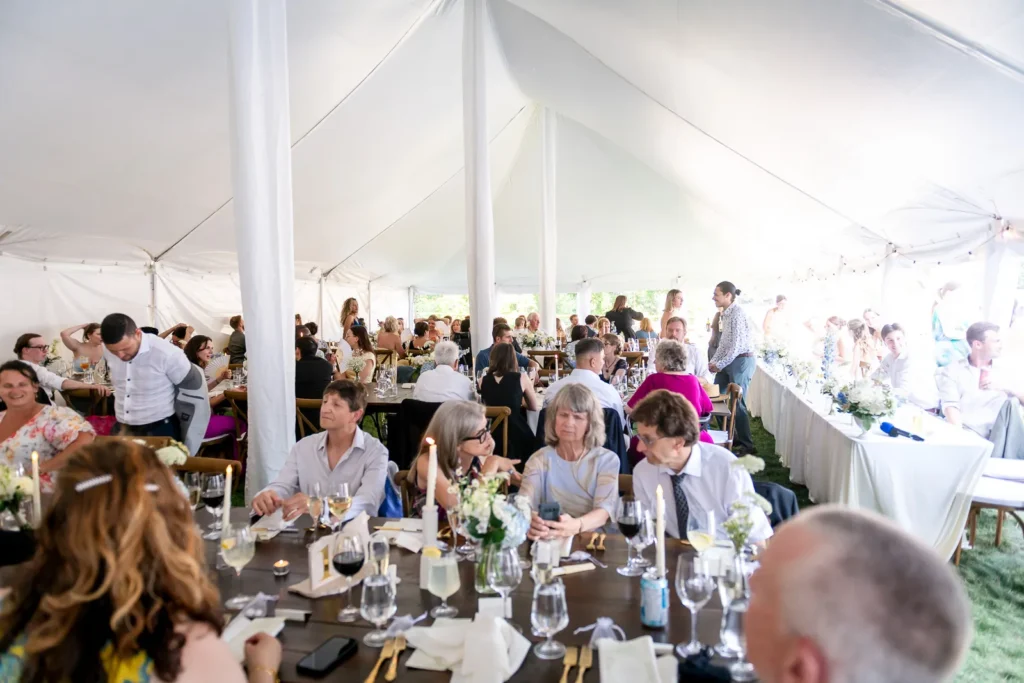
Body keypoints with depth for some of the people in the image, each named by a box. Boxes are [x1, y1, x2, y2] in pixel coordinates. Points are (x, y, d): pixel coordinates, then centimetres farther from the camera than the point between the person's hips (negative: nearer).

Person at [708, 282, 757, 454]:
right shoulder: (726, 314, 11)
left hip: (741, 360, -9)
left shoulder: (737, 313, -17)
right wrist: (714, 361, 9)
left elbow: (738, 344, -21)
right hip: (730, 360, 9)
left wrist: (720, 364, -15)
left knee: (737, 403, -4)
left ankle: (747, 445, 8)